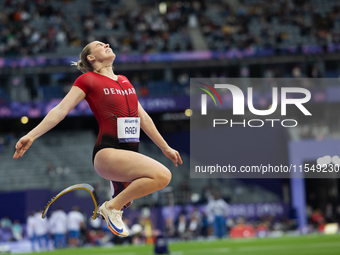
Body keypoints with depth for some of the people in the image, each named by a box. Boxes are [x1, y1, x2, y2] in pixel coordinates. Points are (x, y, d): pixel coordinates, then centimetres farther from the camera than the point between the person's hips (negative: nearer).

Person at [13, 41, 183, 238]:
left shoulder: (125, 81, 24)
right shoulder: (88, 79, 5)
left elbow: (144, 118, 30)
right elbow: (61, 110, 0)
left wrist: (165, 148, 32)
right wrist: (31, 136, -10)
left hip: (130, 154, 8)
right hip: (107, 153, -8)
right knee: (162, 175, -25)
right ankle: (112, 206, -13)